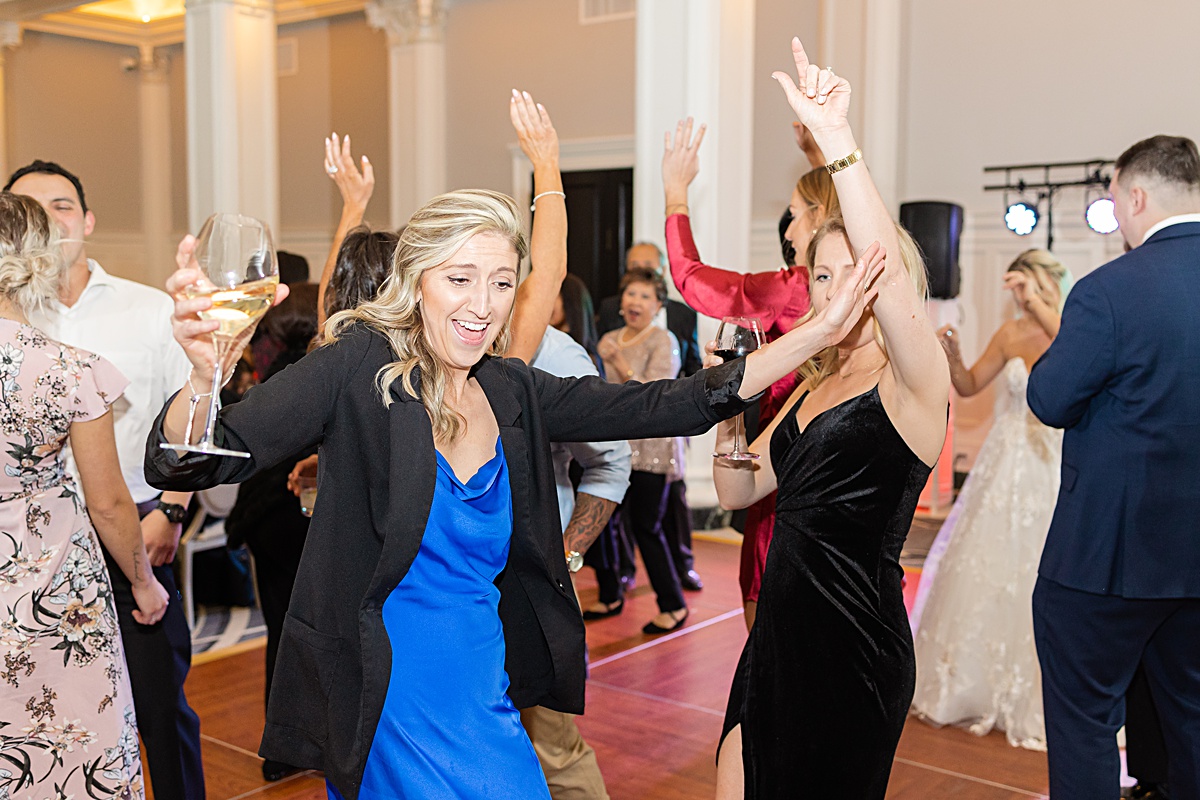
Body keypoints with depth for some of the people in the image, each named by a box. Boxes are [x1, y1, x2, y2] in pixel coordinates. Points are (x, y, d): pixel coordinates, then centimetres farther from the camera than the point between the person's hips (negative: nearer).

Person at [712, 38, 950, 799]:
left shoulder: (915, 383, -11)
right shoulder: (814, 384, 11)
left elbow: (889, 272, -31)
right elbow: (738, 489, 13)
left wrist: (837, 140, -37)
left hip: (854, 650, -7)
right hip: (780, 634, 7)